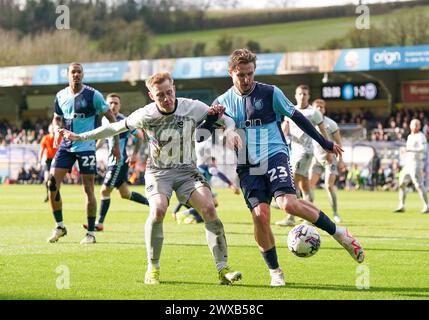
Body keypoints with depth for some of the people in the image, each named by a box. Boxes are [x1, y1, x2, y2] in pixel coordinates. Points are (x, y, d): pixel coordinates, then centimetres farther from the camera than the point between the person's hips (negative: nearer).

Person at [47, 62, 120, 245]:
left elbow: (111, 117, -1)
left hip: (86, 146, -4)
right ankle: (59, 226, 10)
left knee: (88, 190, -2)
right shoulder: (61, 96, 6)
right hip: (66, 146, 4)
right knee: (52, 184, -7)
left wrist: (116, 144, -5)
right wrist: (57, 130, -4)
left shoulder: (93, 95, -7)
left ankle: (91, 233, 7)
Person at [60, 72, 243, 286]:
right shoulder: (145, 115, -9)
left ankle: (223, 269, -17)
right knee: (158, 210, -29)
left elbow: (225, 118, 1)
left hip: (187, 171, 1)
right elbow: (116, 127, 5)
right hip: (158, 172, -1)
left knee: (209, 208, -22)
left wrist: (230, 131, -22)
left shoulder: (192, 108, -9)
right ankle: (153, 268, -11)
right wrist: (81, 137, 10)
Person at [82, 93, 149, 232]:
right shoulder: (105, 120, 8)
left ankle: (99, 223, 4)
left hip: (120, 162, -8)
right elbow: (102, 139, 23)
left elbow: (140, 136, -7)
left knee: (105, 191, -5)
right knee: (125, 194, 13)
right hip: (111, 161, 8)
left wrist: (135, 155, -13)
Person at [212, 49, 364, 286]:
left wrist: (325, 143, 11)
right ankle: (274, 271, 4)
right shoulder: (223, 102, 8)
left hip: (274, 156, -3)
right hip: (247, 166, 3)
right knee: (260, 214, -14)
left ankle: (338, 233, -6)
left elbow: (297, 118, 7)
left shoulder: (270, 93, 0)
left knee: (288, 204, -25)